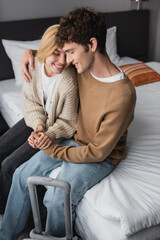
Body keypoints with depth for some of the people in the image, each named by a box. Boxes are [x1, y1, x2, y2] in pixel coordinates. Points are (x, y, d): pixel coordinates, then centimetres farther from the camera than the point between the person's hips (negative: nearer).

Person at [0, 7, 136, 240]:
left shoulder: (122, 94, -32)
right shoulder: (84, 68, -9)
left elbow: (98, 151, -24)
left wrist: (53, 151, -18)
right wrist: (30, 52, -5)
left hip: (102, 157, -7)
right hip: (76, 141, 7)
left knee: (56, 198, -25)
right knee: (21, 175, 1)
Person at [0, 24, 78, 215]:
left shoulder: (69, 82, -31)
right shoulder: (34, 65, -15)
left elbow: (67, 123, -18)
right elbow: (31, 102, -5)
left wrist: (48, 135, -33)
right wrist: (38, 126, -21)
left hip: (56, 128, -6)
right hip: (35, 121, 6)